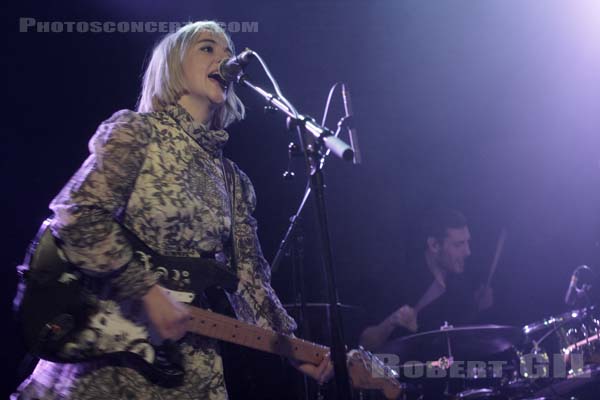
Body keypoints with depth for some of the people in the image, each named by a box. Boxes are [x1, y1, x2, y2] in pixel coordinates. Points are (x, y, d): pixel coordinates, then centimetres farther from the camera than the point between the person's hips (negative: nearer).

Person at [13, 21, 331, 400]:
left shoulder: (233, 180, 15)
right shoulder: (136, 129, -3)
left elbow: (249, 275, 13)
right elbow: (77, 214, -16)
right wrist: (149, 291, -20)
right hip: (110, 343, -6)